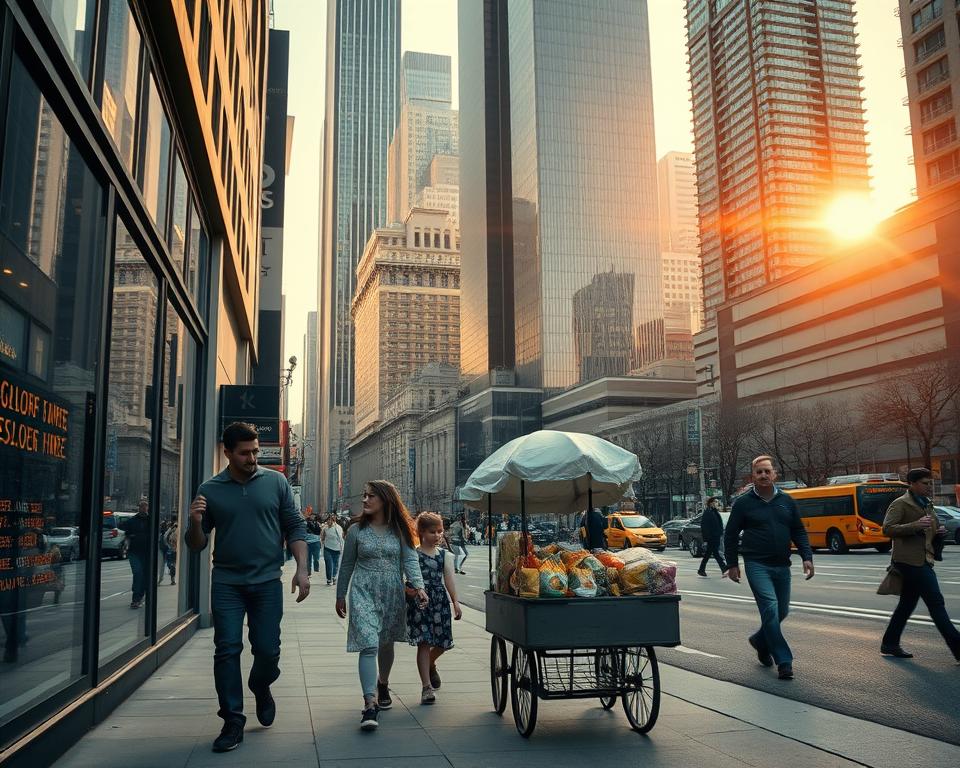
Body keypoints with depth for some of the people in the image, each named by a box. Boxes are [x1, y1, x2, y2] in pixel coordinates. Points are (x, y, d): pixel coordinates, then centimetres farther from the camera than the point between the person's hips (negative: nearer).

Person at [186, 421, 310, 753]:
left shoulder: (276, 482, 1)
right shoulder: (210, 490, 2)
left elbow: (295, 528, 4)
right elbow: (196, 545, 6)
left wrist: (302, 569, -5)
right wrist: (196, 523, -16)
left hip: (267, 581, 0)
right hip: (226, 583, 0)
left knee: (268, 650, 4)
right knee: (227, 650, 0)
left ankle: (261, 688, 36)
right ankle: (233, 723, 13)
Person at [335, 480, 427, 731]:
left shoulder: (400, 531, 0)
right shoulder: (357, 530, -1)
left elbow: (410, 560, -5)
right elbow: (347, 565, 8)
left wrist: (418, 585, -21)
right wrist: (340, 596, 13)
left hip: (392, 595, 2)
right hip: (363, 594, -2)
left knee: (386, 644, 18)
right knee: (369, 645, -16)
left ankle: (382, 685, 44)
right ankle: (370, 704, -18)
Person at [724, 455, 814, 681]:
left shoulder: (786, 501, 9)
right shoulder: (744, 503, -2)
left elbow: (798, 531, 13)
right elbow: (730, 535, 4)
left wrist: (807, 557, 1)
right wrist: (732, 564, 2)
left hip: (782, 566, 5)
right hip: (757, 565, -4)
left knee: (782, 611, 10)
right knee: (770, 609, -15)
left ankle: (760, 640, 37)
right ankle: (783, 662, -8)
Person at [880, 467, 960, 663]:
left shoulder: (927, 504, 19)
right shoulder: (900, 504, -8)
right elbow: (887, 529, -18)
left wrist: (939, 531, 8)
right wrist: (916, 525, -27)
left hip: (922, 560, 9)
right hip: (910, 560, -9)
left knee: (907, 603, 13)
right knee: (936, 602, -10)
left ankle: (889, 644, 22)